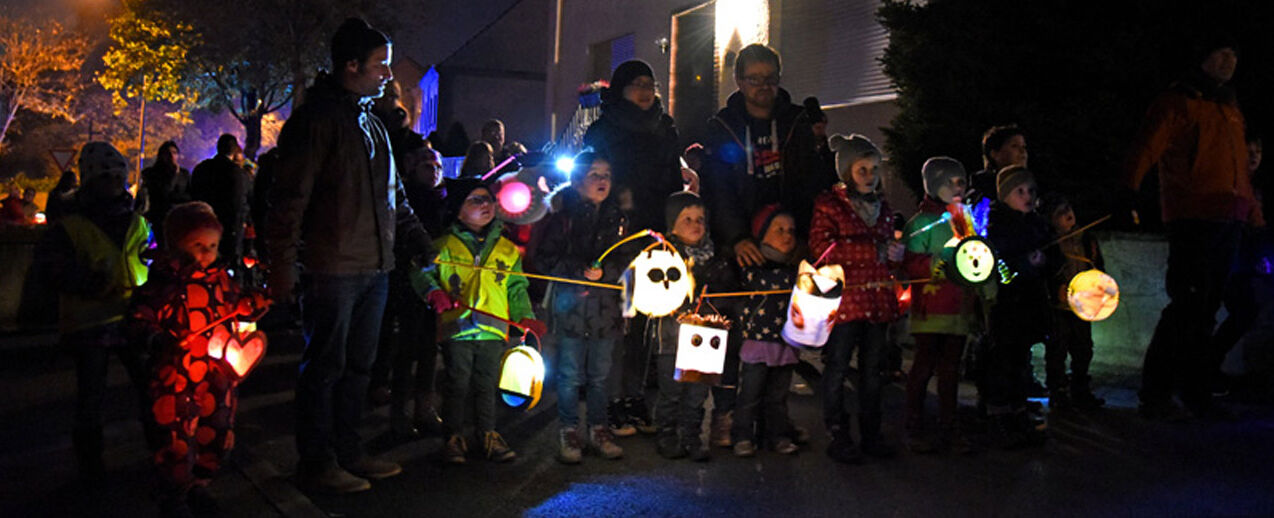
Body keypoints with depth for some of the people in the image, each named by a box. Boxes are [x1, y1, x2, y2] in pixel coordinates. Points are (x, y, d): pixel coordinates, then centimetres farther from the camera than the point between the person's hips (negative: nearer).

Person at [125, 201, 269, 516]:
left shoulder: (219, 278, 7)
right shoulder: (163, 283, -11)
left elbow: (239, 306, 20)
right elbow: (137, 321, -13)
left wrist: (262, 299, 1)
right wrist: (158, 340, -31)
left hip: (217, 377, 6)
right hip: (175, 380, -6)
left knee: (217, 437, 17)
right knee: (176, 441, 0)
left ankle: (197, 485, 41)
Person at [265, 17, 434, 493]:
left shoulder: (371, 123, 18)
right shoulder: (316, 120, -8)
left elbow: (394, 196, 24)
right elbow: (290, 197, -12)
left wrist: (420, 242, 18)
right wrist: (283, 265, -16)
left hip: (375, 267, 8)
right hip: (332, 269, -8)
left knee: (358, 365, 14)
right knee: (325, 366, 0)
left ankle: (347, 453, 25)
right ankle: (317, 463, 12)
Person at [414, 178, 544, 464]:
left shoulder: (507, 249, 12)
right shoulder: (444, 246, 3)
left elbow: (517, 288, 15)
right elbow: (421, 272, 3)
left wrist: (524, 317, 3)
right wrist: (433, 291, -16)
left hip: (493, 329, 3)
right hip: (456, 328, -2)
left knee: (486, 384, 10)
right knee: (458, 384, 3)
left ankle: (487, 434, 22)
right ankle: (453, 436, 15)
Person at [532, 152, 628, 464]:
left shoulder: (616, 218, 10)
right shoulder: (564, 218, 0)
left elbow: (625, 262, 7)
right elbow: (546, 261, -4)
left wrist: (603, 271, -11)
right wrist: (579, 272, -15)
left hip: (606, 306, 3)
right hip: (572, 306, -3)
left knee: (600, 374, 11)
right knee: (570, 374, 0)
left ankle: (598, 430, 22)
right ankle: (569, 433, 12)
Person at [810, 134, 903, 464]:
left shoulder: (882, 207, 18)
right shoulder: (828, 205, -3)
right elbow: (822, 249, -16)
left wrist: (896, 255, 3)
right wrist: (876, 251, -18)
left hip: (877, 298, 6)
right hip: (844, 297, -6)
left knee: (872, 368, 11)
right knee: (838, 368, -1)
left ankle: (871, 433, 21)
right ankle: (838, 436, 8)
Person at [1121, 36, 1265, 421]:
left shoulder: (1231, 109, 24)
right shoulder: (1177, 101, 1)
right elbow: (1147, 146, -13)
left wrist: (1255, 215, 26)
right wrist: (1129, 187, -30)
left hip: (1228, 220, 7)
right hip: (1191, 216, -7)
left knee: (1206, 309, 9)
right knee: (1188, 306, -12)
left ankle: (1195, 392, 16)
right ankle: (1155, 395, -7)